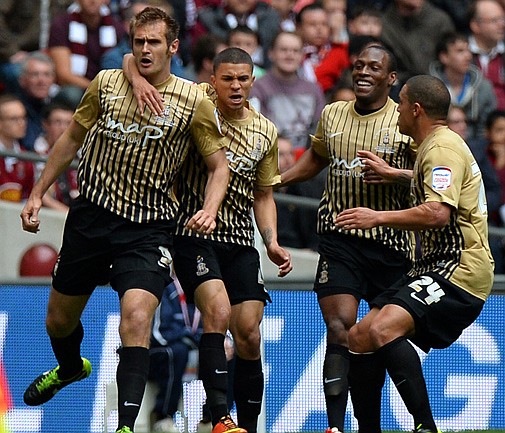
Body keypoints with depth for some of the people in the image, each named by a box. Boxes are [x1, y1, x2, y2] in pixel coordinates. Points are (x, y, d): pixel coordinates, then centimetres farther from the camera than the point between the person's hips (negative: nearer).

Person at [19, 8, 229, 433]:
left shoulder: (194, 101, -5)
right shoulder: (106, 83, 1)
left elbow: (219, 164, 1)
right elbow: (72, 139, 14)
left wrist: (210, 210, -17)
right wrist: (38, 193, 13)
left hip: (148, 229, -3)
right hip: (91, 216, 3)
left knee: (137, 316, -25)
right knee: (59, 320, 15)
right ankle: (70, 367, 51)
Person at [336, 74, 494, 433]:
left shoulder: (443, 149, -12)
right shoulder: (433, 147, 21)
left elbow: (438, 213, -26)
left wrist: (378, 218, -21)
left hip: (459, 270, -11)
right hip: (435, 267, 11)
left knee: (383, 329, -29)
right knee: (358, 338, 5)